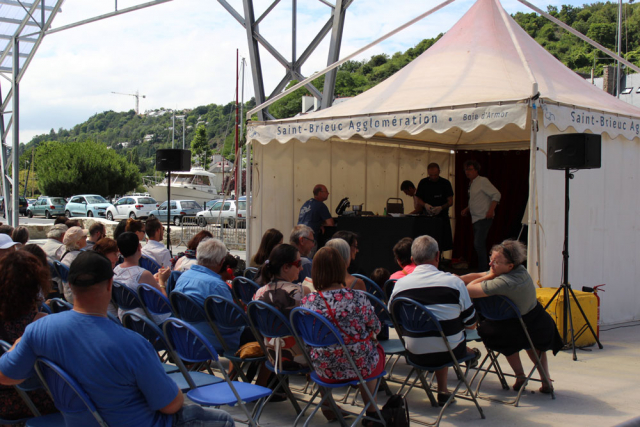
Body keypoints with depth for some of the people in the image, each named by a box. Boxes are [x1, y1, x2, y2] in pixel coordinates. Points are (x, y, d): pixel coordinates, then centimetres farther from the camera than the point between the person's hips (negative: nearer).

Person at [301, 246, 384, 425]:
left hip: (326, 372, 2)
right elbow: (375, 328, -2)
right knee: (377, 348, 34)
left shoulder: (308, 301, -14)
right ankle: (371, 413, 42)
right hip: (360, 367, -2)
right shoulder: (358, 298, -18)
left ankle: (327, 406, 47)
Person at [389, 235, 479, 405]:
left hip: (415, 356, 2)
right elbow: (471, 324, -2)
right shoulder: (454, 282, -13)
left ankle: (443, 390, 37)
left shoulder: (399, 284, -7)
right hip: (449, 353, -2)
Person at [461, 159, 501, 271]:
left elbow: (496, 194, -14)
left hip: (484, 218, -9)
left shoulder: (483, 181, -8)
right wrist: (467, 209, 14)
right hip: (475, 219, 9)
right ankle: (484, 269, 18)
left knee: (479, 244, -15)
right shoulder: (471, 184, 17)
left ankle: (483, 271, -10)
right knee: (479, 245, 11)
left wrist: (491, 210, -22)